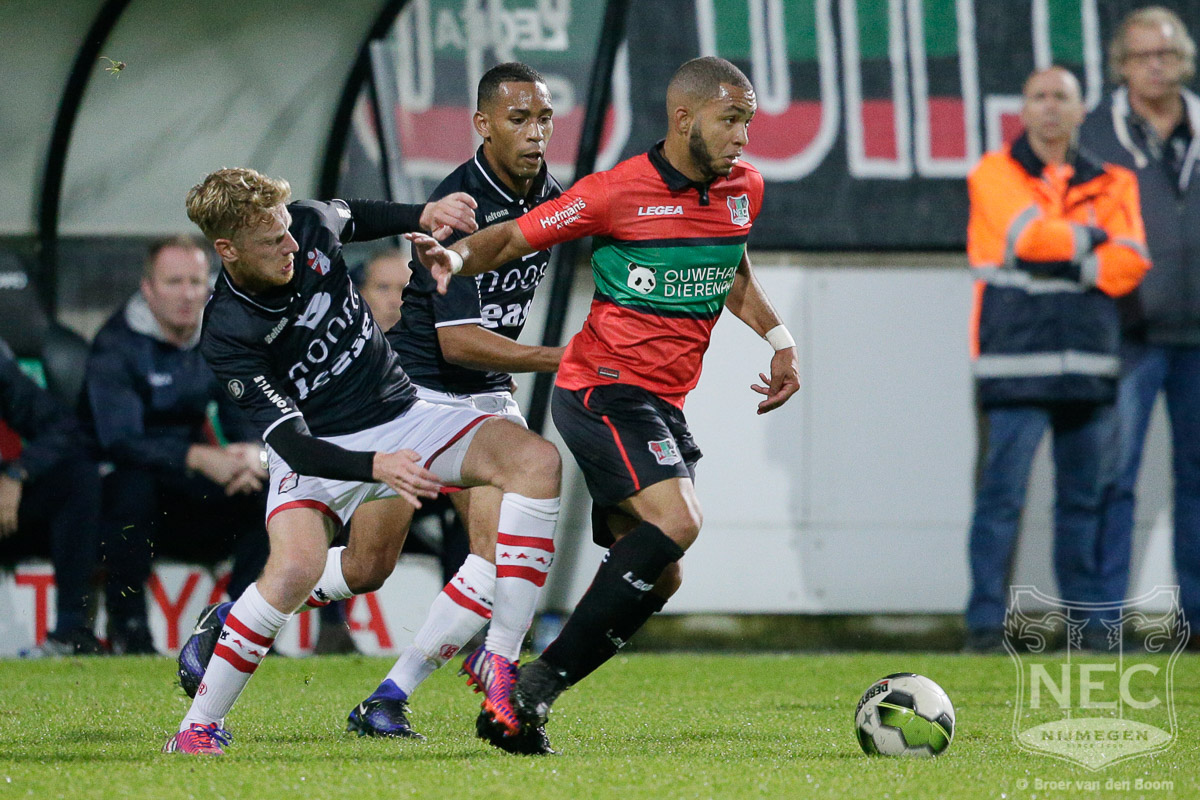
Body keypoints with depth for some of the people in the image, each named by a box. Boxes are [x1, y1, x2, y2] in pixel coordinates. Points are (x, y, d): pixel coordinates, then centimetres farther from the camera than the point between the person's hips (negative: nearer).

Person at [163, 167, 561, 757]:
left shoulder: (311, 226, -10)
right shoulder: (227, 336, -25)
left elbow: (359, 217, 18)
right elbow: (291, 441, -30)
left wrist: (423, 216, -1)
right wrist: (375, 466, -45)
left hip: (398, 416, 7)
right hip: (316, 448, -7)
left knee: (535, 459, -11)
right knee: (298, 566, -33)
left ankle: (501, 659, -8)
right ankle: (199, 726, -15)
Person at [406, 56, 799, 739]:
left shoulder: (744, 189, 9)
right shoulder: (618, 192, -11)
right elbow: (515, 237, -2)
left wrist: (779, 338, 16)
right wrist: (456, 257, -21)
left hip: (663, 403, 8)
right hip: (605, 389, -8)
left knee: (658, 578, 3)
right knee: (676, 521, -26)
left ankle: (522, 695, 8)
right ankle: (543, 677, -22)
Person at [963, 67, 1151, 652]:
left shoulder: (1110, 184, 13)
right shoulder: (995, 175, 5)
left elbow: (1128, 266, -1)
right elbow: (1030, 234, -13)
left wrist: (1061, 256, -8)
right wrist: (1093, 238, 0)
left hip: (1088, 363, 4)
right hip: (1016, 360, -4)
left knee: (1085, 496, 6)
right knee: (1002, 494, -8)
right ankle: (985, 622, -7)